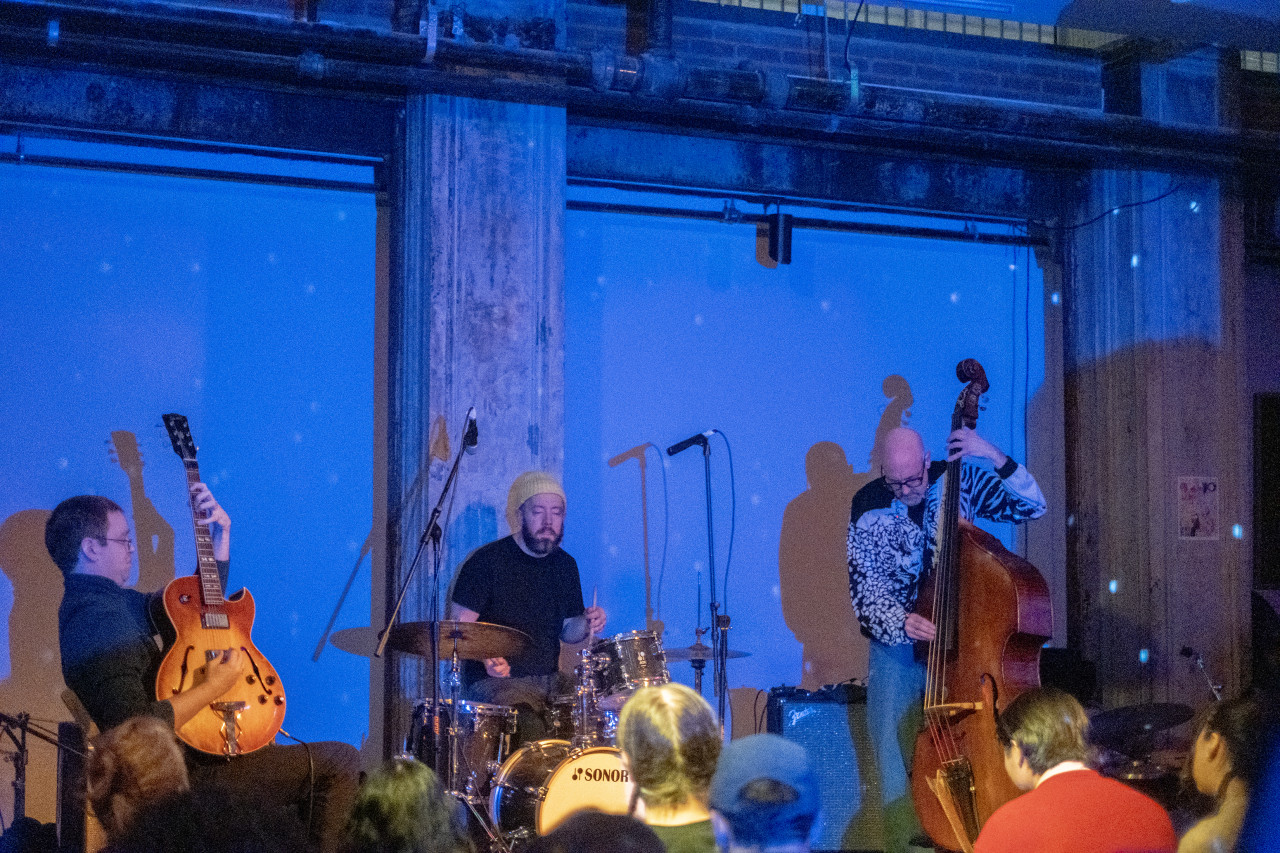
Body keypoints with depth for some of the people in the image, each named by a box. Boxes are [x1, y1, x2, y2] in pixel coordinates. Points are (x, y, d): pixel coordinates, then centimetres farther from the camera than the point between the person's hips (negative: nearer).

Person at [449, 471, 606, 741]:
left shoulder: (565, 565, 11)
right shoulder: (487, 561, -8)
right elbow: (459, 627, -8)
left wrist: (586, 623, -4)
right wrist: (486, 656, -27)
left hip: (550, 680, 6)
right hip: (494, 681, -6)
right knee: (531, 729, -33)